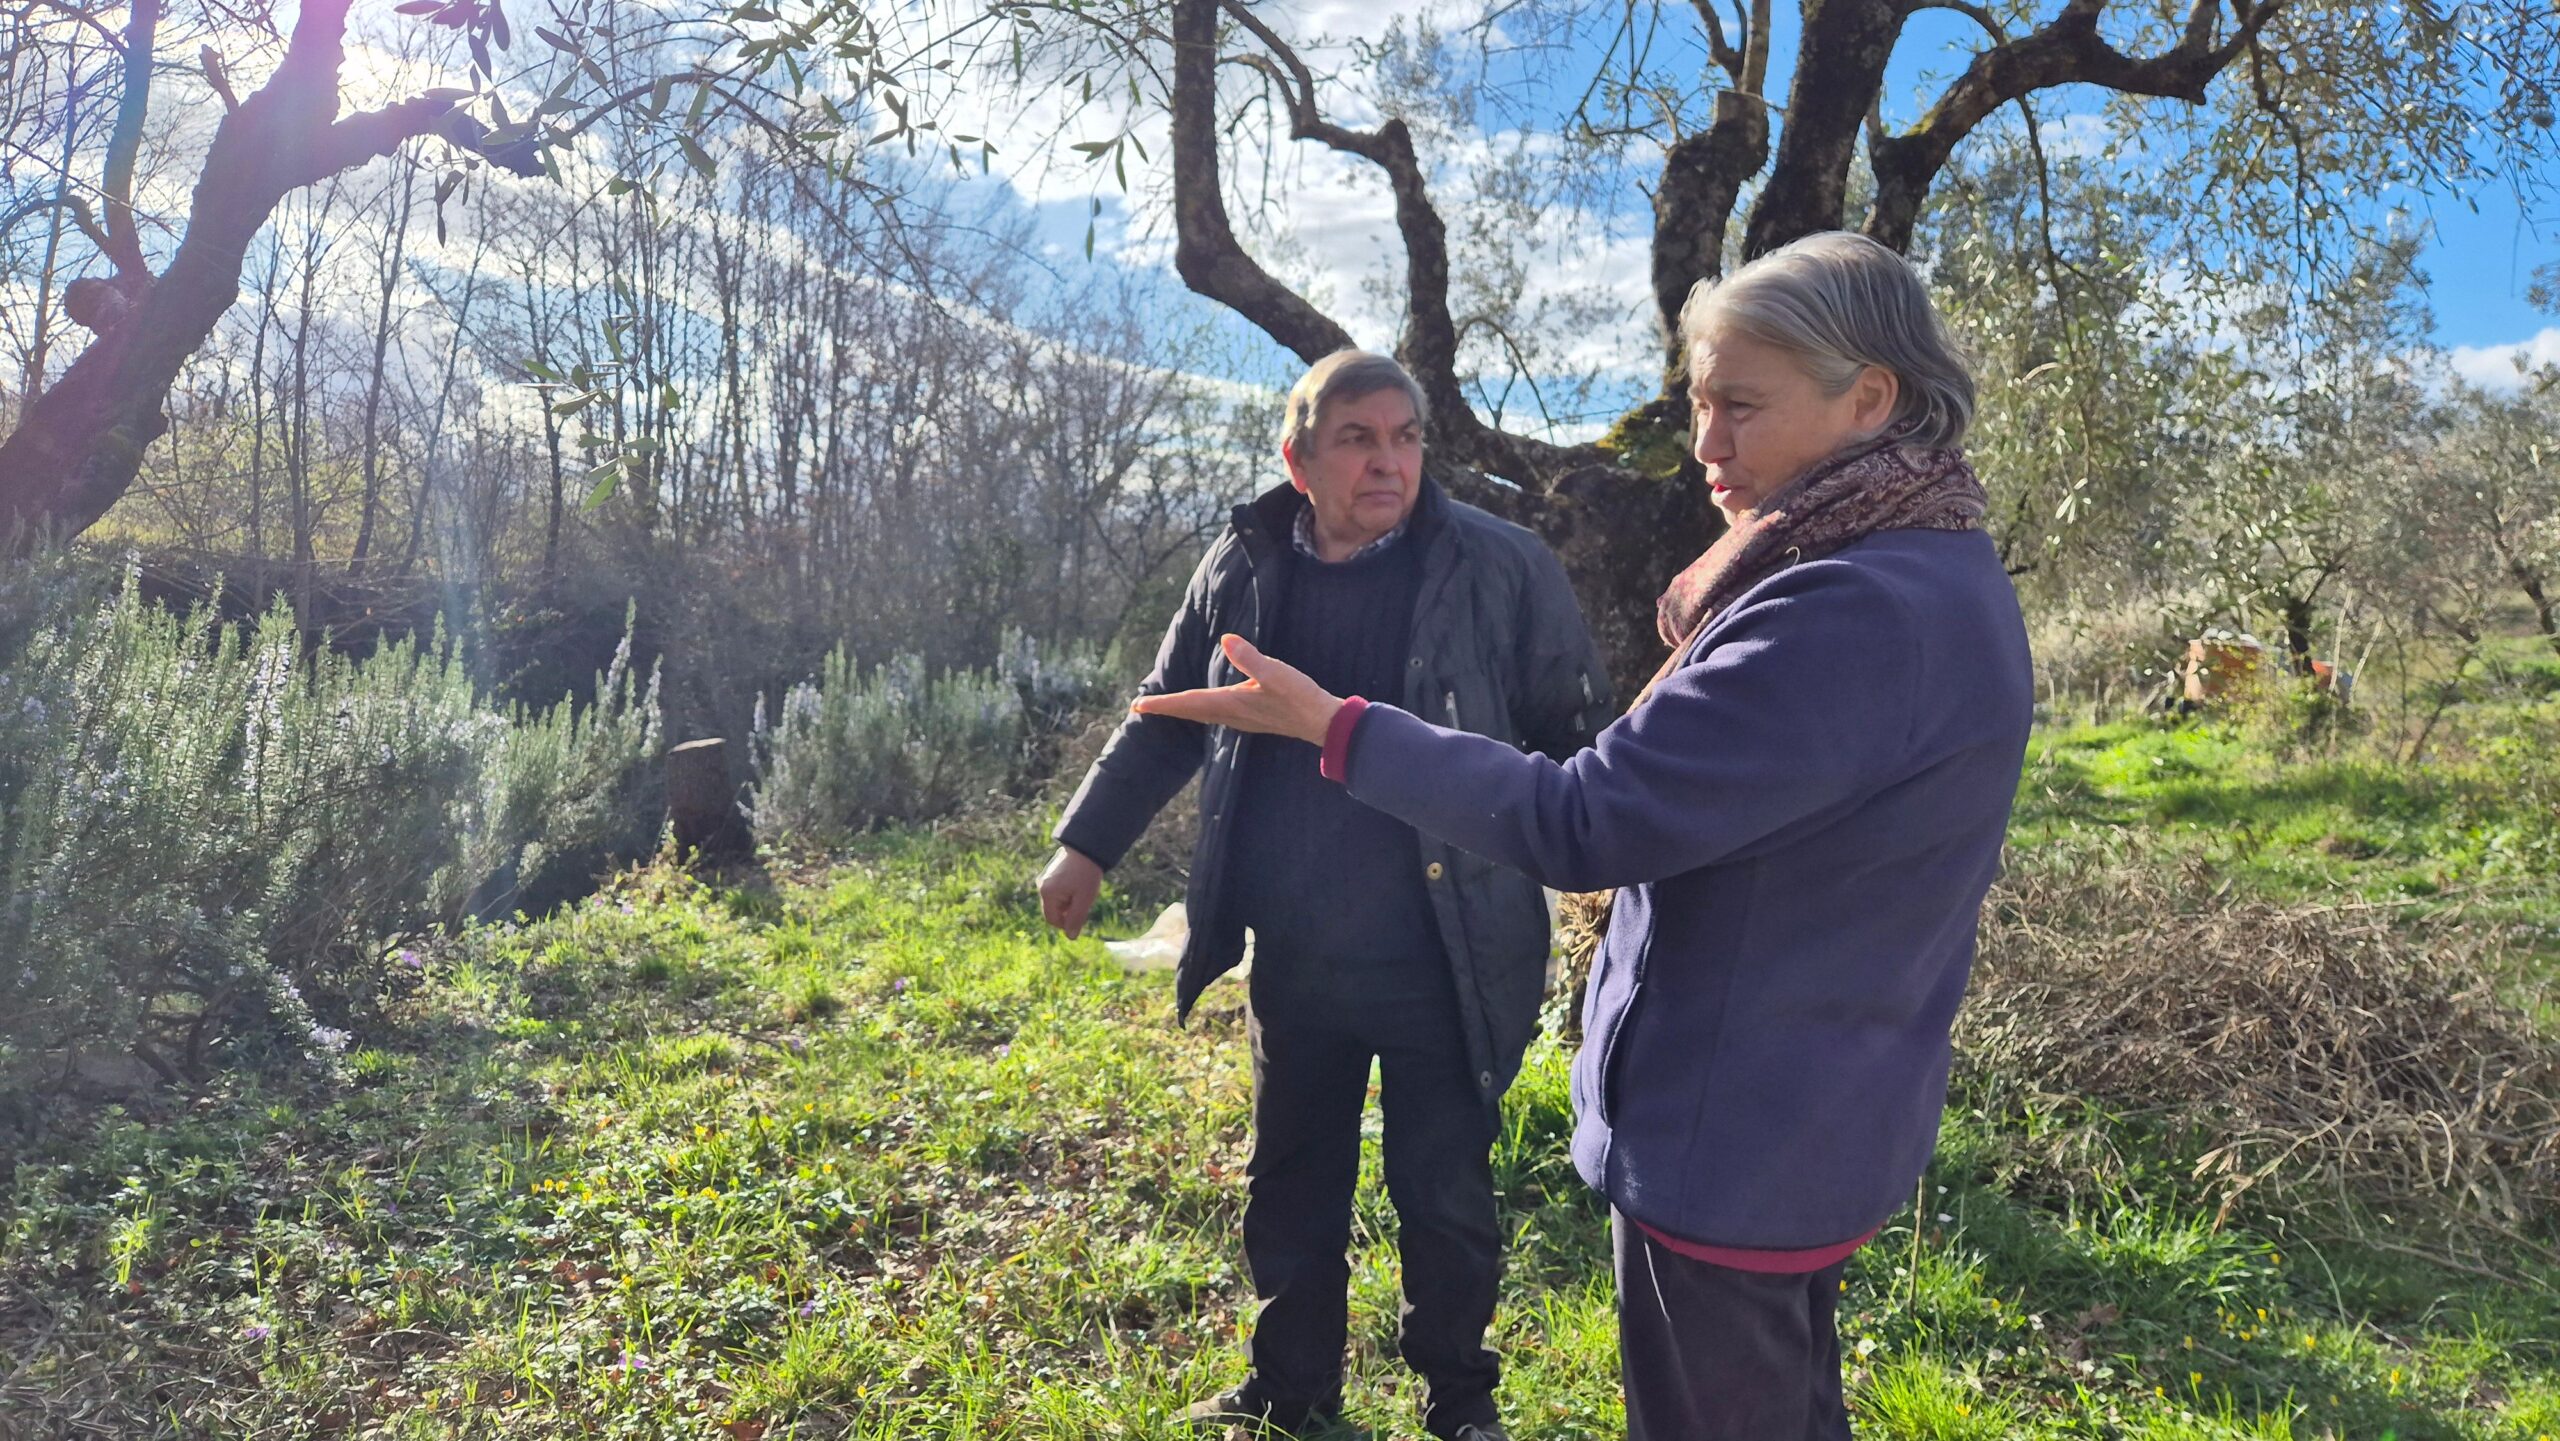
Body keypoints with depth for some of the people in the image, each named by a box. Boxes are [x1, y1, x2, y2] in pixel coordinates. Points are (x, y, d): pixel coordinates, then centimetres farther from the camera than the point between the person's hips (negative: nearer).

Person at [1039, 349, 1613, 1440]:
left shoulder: (1499, 567, -10)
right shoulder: (1240, 570, 1)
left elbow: (1576, 735, -3)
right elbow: (1167, 718, 13)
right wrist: (1087, 843, 13)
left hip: (1442, 965, -3)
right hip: (1292, 965, 4)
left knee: (1445, 1199, 11)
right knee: (1290, 1191, 19)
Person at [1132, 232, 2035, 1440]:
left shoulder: (1858, 614, -28)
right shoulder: (1940, 579, 6)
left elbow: (1584, 825, -28)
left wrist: (1334, 728, -21)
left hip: (1730, 1144, -10)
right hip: (1815, 1125, 10)